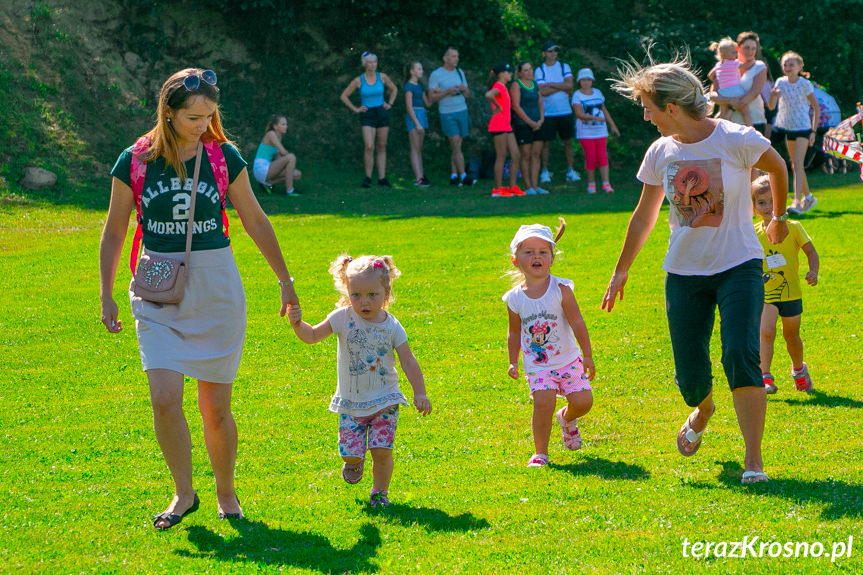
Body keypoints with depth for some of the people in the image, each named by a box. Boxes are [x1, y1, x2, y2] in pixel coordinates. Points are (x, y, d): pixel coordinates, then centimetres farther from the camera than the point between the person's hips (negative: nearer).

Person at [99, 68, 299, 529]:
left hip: (216, 287, 0)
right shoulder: (135, 162, -3)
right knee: (165, 399, -12)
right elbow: (114, 232, 8)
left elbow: (255, 221, 10)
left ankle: (226, 494, 23)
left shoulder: (223, 157, -1)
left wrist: (285, 280, 15)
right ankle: (183, 493, 7)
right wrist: (106, 293, 6)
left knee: (216, 407, 3)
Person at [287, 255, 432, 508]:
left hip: (385, 399, -1)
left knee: (382, 450, -9)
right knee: (350, 451, -5)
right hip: (351, 402, 1)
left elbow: (409, 363, -4)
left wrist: (420, 393, -12)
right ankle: (355, 461, 33)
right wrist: (297, 324, -34)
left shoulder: (392, 326, -8)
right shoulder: (343, 318, -8)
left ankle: (380, 491, 15)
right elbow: (313, 335, -13)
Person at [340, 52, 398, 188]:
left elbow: (394, 89, 19)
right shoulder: (358, 80, -6)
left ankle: (382, 178, 11)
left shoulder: (382, 77, 0)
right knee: (369, 147, -16)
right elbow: (344, 96, 3)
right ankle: (368, 177, -3)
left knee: (381, 147, 6)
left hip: (382, 114, 3)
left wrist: (390, 104, 7)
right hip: (367, 116, -3)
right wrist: (355, 109, -2)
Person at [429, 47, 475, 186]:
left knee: (456, 146, 4)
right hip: (447, 114, -5)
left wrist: (464, 89, -7)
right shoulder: (436, 75, -4)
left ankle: (453, 176, 7)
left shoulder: (460, 72, 13)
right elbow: (431, 98, -7)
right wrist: (447, 92, -19)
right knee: (456, 145, -10)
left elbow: (468, 95, 16)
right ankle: (463, 176, -14)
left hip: (462, 112, 5)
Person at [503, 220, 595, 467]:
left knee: (583, 401, -8)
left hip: (568, 360, 0)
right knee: (543, 403, -20)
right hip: (537, 367, 0)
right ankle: (540, 453, -4)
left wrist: (587, 357, -9)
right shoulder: (515, 298, -4)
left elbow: (577, 323, -8)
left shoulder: (560, 289, -10)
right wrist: (513, 362, 9)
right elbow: (514, 333, 11)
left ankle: (567, 418, 29)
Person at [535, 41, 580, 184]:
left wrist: (550, 84, -10)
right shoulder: (539, 70, 0)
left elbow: (569, 85, -8)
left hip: (565, 112, 2)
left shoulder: (564, 67, 7)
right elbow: (542, 91, -12)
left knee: (568, 141, 5)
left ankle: (570, 171, 11)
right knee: (546, 142, -2)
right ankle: (545, 172, 6)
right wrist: (562, 88, -7)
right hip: (548, 112, -2)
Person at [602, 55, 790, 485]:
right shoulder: (660, 153, 0)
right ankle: (702, 410, 39)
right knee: (690, 373, 1)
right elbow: (644, 216, 14)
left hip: (739, 266, -3)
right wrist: (621, 271, 21)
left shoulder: (737, 141, -13)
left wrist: (779, 217, 20)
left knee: (740, 355, -21)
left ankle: (753, 462, -14)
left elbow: (778, 168, 8)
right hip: (684, 273, 4)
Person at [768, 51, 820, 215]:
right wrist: (773, 96, -23)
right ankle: (808, 197, 31)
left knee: (798, 164, -18)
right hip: (788, 128, 6)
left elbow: (816, 107, -3)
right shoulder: (781, 83, 3)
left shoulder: (805, 84, -8)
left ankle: (797, 202, -25)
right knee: (795, 166, 14)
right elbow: (771, 106, -1)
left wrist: (813, 131, -8)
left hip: (803, 127, -6)